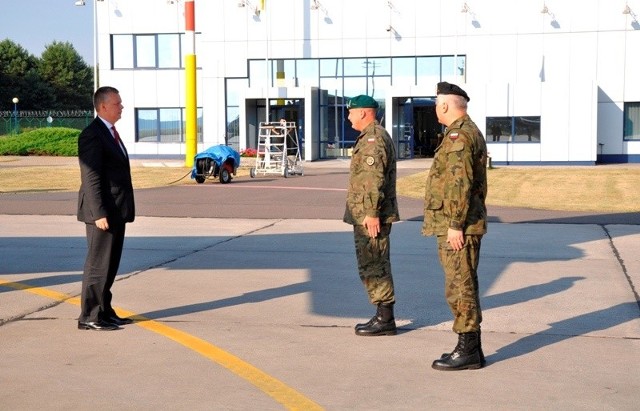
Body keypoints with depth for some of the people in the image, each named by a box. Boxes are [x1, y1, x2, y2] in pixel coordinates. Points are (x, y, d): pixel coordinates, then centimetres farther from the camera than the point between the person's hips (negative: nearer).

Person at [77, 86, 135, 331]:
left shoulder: (110, 132, 17)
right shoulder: (92, 135, -14)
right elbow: (91, 178, -19)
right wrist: (99, 213, -23)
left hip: (116, 211, 10)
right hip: (103, 212, -10)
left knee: (110, 264, 14)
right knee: (98, 264, -5)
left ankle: (104, 311, 22)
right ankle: (89, 317, 2)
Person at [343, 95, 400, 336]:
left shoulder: (373, 139, -16)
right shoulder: (376, 136, 19)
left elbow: (375, 179, -23)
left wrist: (372, 213, -25)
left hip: (370, 217, -11)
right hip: (369, 215, 11)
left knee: (372, 266, -7)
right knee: (376, 266, 13)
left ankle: (385, 319, -3)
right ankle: (384, 317, 18)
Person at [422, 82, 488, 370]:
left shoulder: (458, 136, -15)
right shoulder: (473, 133, 18)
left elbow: (460, 184, -23)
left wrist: (455, 225, -22)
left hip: (456, 227, -11)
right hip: (467, 224, 11)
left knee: (460, 288, -6)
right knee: (464, 287, 13)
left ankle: (467, 351, -1)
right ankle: (472, 349, 18)